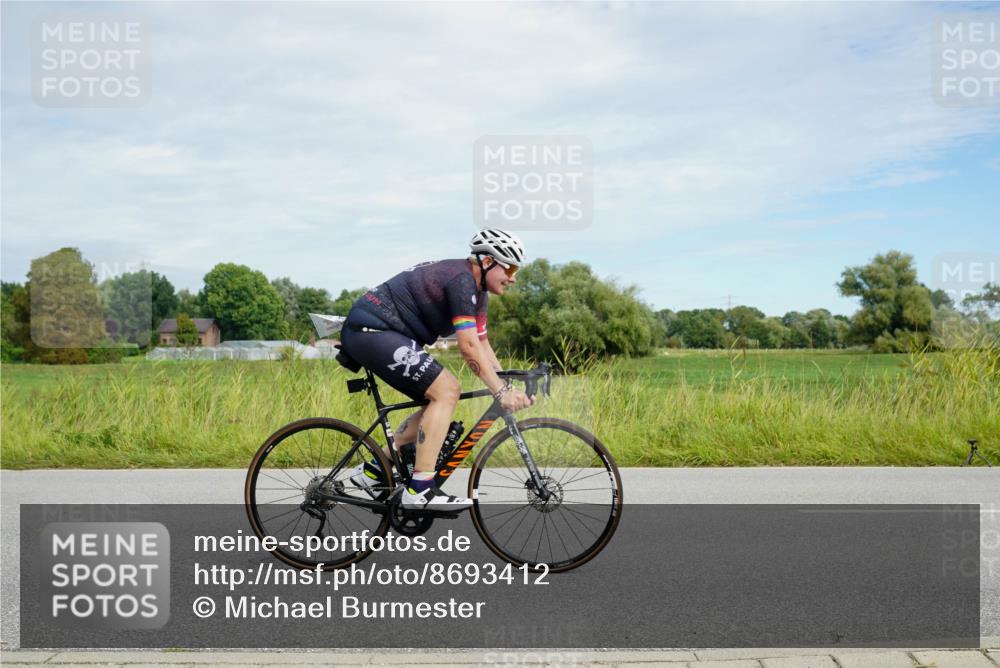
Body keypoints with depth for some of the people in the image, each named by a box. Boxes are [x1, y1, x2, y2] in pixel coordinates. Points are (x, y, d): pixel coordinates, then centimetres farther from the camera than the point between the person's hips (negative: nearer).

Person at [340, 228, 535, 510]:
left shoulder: (477, 290, 14)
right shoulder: (461, 279, -17)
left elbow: (482, 346, 14)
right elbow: (469, 347, -24)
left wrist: (508, 387, 5)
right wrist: (501, 392, -23)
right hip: (371, 330, -11)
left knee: (441, 397, 10)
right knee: (447, 390, -17)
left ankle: (373, 470, 15)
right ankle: (419, 490, -16)